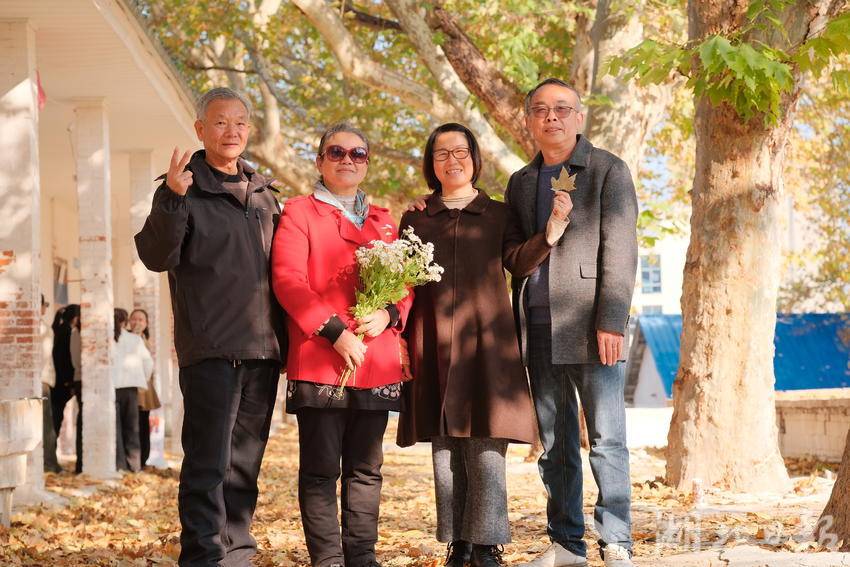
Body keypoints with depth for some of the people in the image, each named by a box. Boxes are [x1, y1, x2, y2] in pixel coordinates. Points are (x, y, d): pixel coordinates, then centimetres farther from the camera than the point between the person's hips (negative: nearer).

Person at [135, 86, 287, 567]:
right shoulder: (183, 188, -1)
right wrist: (172, 200, -27)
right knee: (209, 461, -9)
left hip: (262, 347, 6)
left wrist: (286, 335, 10)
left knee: (245, 461, 12)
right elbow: (157, 257, -13)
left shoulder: (265, 193, 16)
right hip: (210, 348, -6)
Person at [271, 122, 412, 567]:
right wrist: (335, 332, -16)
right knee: (320, 469, -4)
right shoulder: (299, 213, 4)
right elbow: (288, 280, -7)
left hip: (377, 363, 5)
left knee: (365, 468, 8)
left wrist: (389, 313, -8)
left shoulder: (383, 222, 20)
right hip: (318, 363, -5)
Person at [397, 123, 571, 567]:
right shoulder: (416, 221, 13)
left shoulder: (499, 215, 10)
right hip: (434, 347, 2)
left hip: (485, 343, -2)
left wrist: (551, 233, -25)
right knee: (445, 448, 2)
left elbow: (519, 262, -7)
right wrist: (401, 341, 0)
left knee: (486, 446, -7)